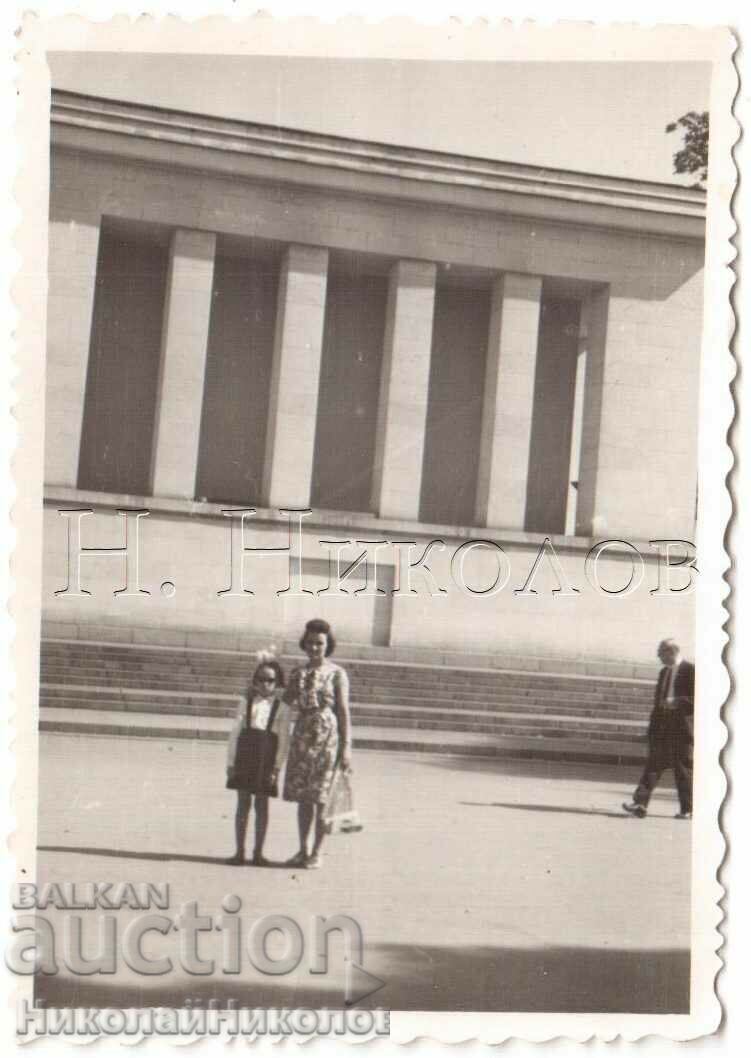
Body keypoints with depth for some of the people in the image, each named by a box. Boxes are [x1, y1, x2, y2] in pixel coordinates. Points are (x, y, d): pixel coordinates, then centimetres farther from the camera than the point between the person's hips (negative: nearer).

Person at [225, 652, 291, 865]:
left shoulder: (281, 708, 1)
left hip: (266, 759, -1)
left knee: (262, 804, 4)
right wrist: (231, 761, 1)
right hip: (245, 756, 1)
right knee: (243, 803, 6)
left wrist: (276, 767, -7)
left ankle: (258, 852, 12)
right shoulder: (246, 703, 5)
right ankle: (239, 850, 13)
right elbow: (235, 732, 5)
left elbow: (283, 740, -1)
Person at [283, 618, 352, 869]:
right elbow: (289, 705, 12)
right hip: (302, 736, 4)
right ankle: (302, 849, 18)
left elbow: (343, 710, -6)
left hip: (327, 737, -4)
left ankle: (317, 852, 8)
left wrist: (346, 747, -10)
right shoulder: (297, 673, 10)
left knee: (321, 797, -1)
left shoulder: (337, 674, -2)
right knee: (302, 796, 8)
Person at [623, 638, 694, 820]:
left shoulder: (690, 671, -7)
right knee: (653, 765, -3)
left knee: (684, 769, 2)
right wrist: (653, 727, 18)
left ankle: (687, 809, 13)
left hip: (682, 728, -6)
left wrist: (678, 702, -21)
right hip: (661, 728, 6)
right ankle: (640, 804, -9)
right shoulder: (664, 672, 16)